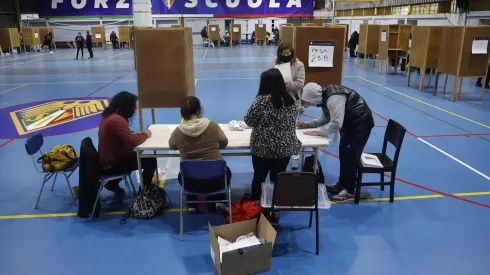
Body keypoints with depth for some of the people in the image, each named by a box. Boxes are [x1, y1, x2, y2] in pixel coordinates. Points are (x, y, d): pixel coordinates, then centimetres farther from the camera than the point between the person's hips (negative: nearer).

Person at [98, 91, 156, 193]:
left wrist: (136, 134, 0)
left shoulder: (109, 115, 3)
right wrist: (145, 134, -13)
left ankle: (113, 183, 30)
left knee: (135, 154, 30)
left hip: (108, 159, 10)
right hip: (111, 164, -10)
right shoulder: (117, 120, -27)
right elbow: (133, 142, -32)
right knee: (151, 161, -8)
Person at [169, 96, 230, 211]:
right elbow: (224, 143, 4)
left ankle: (192, 204, 32)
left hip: (191, 182, 1)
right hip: (216, 178, 0)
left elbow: (172, 146, 10)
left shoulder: (177, 132, -11)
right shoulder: (213, 126, -12)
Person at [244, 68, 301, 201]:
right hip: (285, 148, 3)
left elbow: (249, 121, -7)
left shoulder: (261, 100, -15)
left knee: (259, 177, 15)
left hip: (263, 148, -3)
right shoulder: (290, 100, 0)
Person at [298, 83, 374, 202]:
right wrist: (308, 124, -1)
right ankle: (342, 184, 28)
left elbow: (336, 123, -34)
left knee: (351, 156, -7)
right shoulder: (325, 96, -1)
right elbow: (325, 119, 8)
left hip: (361, 123, -10)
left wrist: (319, 132, -25)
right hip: (350, 122, 10)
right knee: (344, 153, 15)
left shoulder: (334, 99, -32)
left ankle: (349, 191, 3)